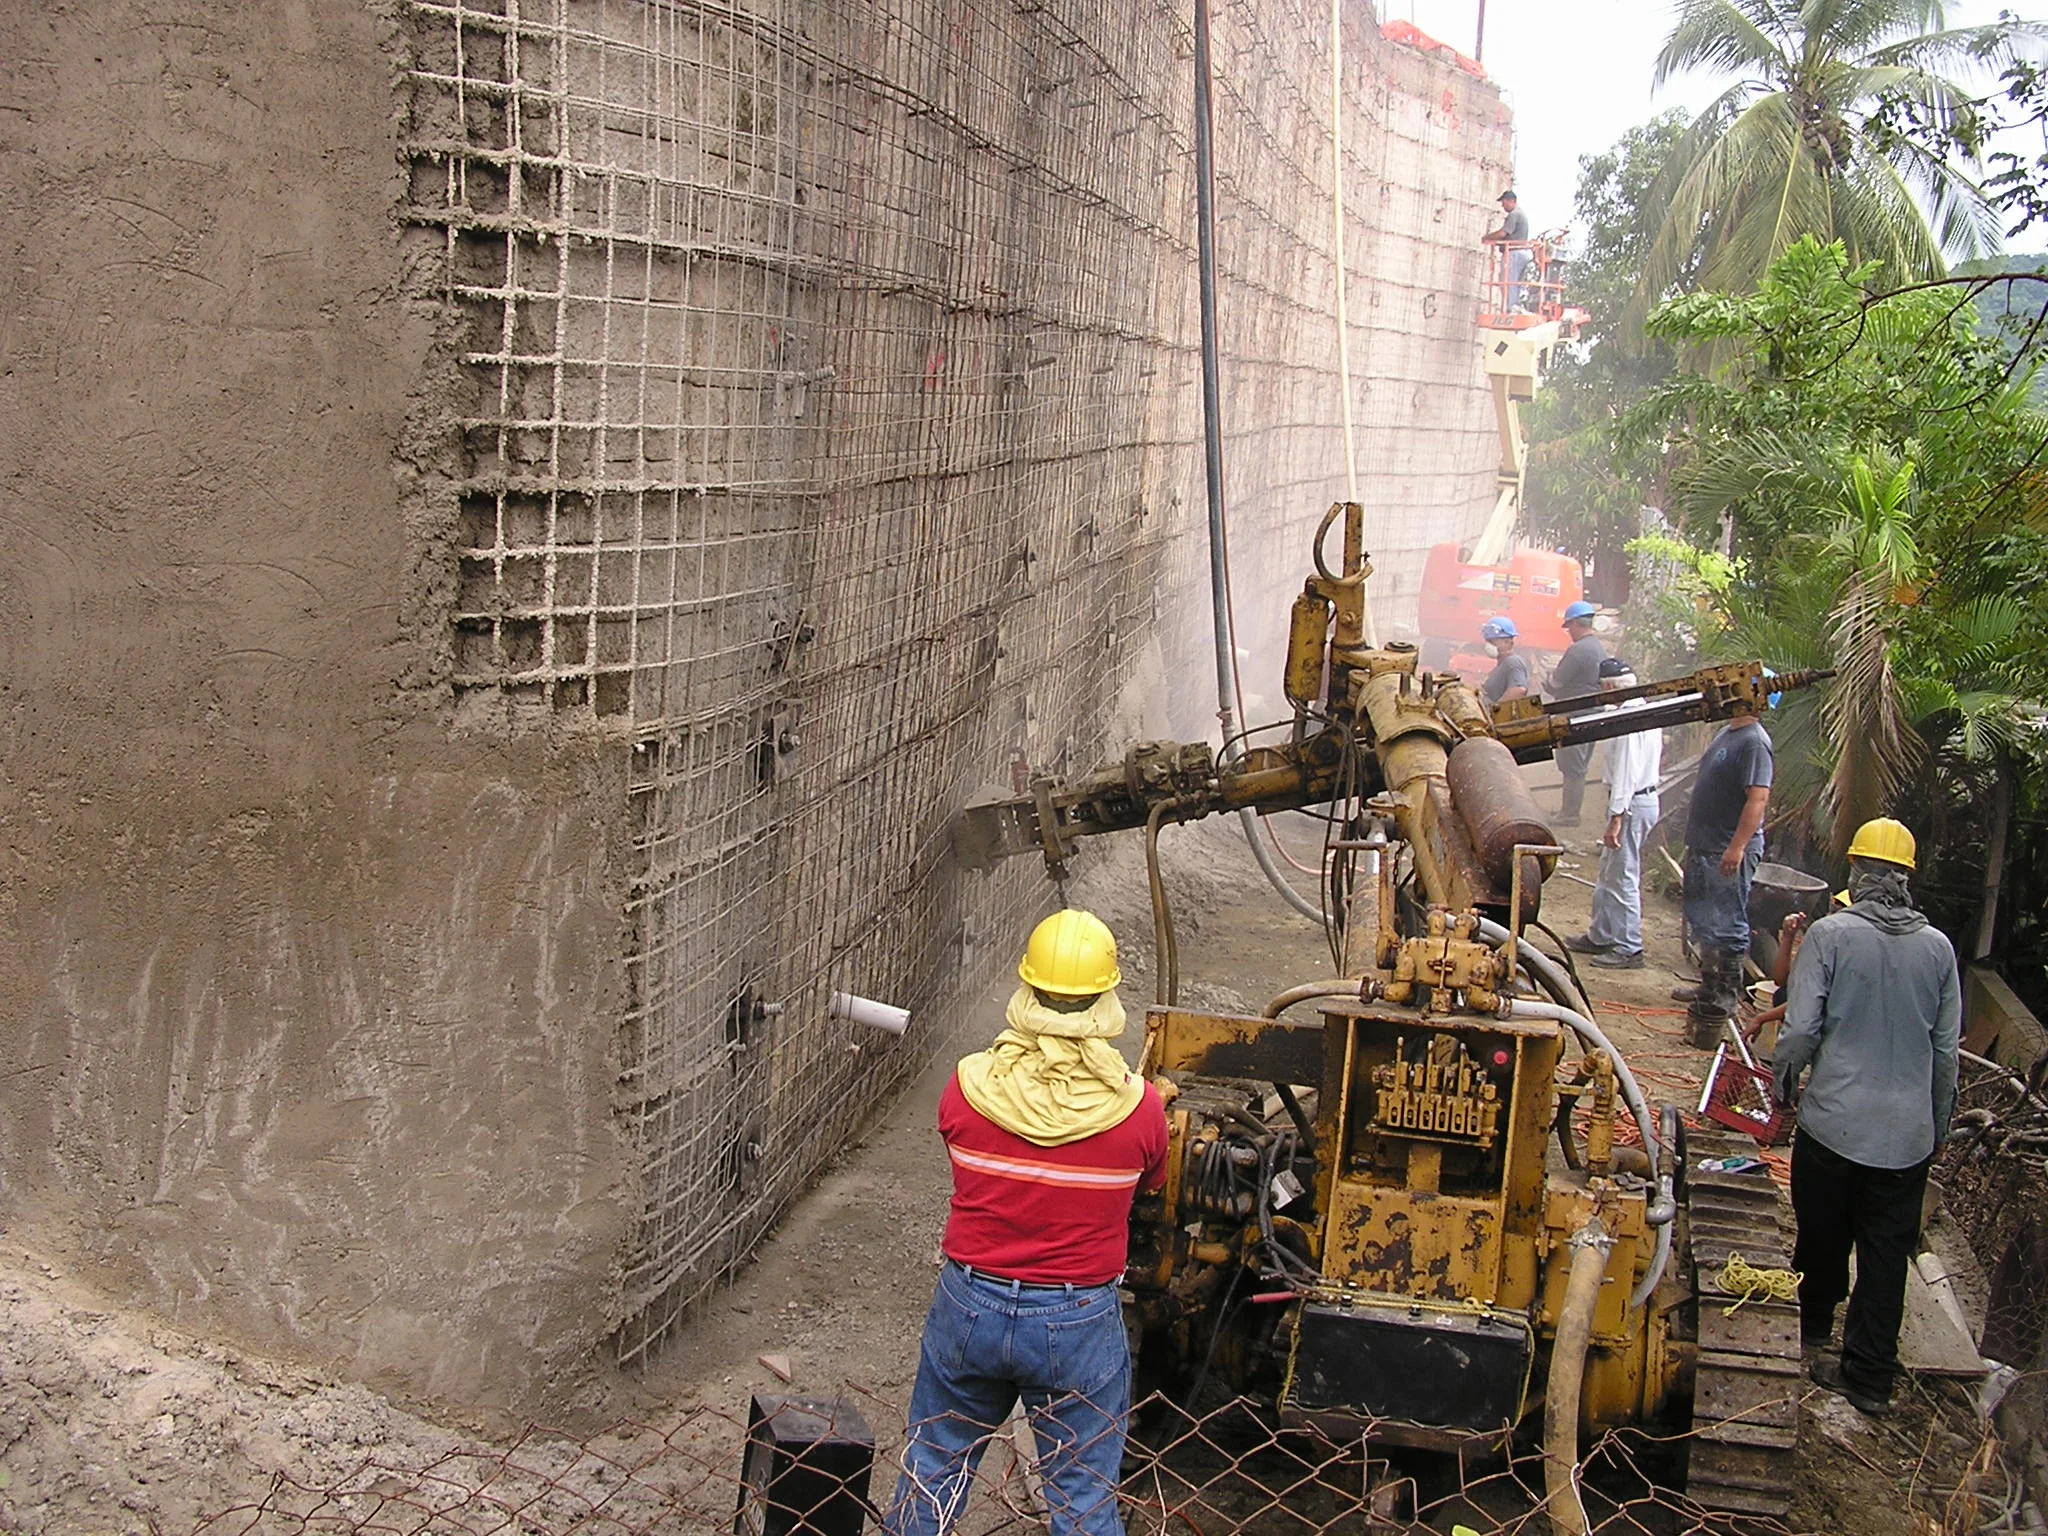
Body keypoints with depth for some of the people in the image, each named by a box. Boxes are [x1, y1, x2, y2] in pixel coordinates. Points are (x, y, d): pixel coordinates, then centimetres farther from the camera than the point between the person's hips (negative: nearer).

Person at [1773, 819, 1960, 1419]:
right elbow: (1946, 1048, 5)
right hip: (1908, 1135, 2)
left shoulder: (1830, 934, -11)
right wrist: (1937, 1127, 17)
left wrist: (1783, 1081, 8)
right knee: (1887, 1257, 8)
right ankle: (1870, 1377, 10)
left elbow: (1800, 1029, -12)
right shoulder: (1938, 947, -1)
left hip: (1833, 1122, -2)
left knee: (1822, 1239, 18)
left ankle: (1810, 1330, 39)